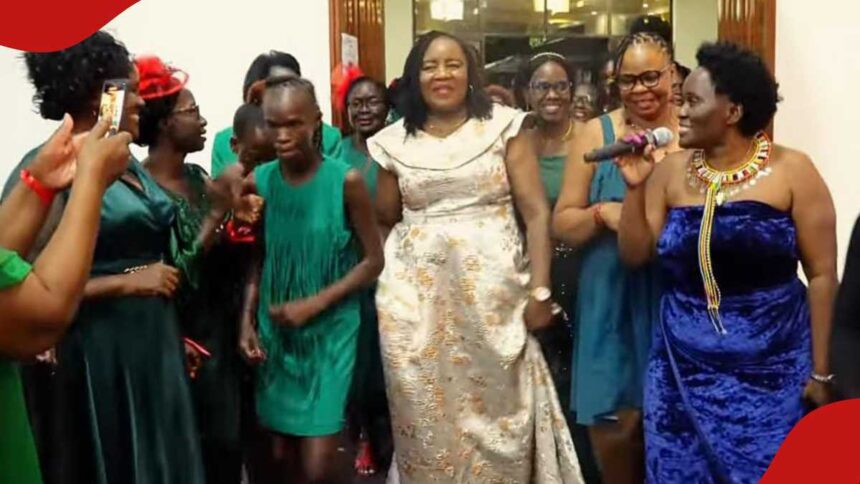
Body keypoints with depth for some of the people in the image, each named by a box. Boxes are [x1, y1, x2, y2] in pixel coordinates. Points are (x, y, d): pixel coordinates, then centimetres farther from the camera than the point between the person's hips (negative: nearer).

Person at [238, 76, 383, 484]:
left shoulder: (346, 181, -11)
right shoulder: (259, 182, -1)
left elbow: (372, 261, -7)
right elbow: (256, 260, 8)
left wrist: (313, 304, -14)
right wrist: (247, 321, -3)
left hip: (329, 330, -3)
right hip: (274, 331, 3)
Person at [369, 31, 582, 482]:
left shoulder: (502, 125, 1)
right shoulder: (395, 141, 8)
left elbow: (536, 211, -3)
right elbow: (383, 221, 17)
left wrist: (540, 290, -9)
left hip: (493, 293, -2)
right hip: (416, 298, 2)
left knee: (496, 413, 4)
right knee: (427, 418, 6)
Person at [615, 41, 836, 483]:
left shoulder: (791, 170, -6)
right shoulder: (670, 171, 3)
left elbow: (822, 274, -5)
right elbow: (635, 254, 3)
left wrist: (819, 370, -5)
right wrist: (635, 187, -9)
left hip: (771, 364, -3)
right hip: (683, 364, 3)